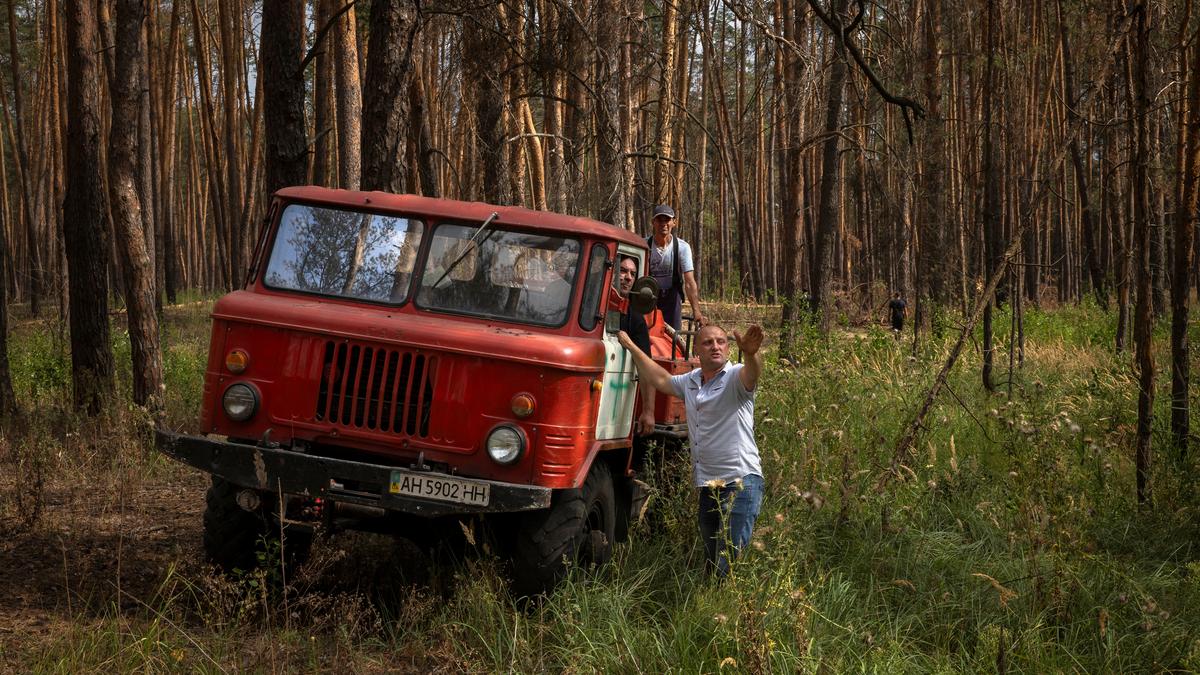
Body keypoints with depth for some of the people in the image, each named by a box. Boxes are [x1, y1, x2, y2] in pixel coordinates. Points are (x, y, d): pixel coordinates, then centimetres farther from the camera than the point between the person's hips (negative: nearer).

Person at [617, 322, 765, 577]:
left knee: (728, 566, -15)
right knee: (711, 560, 14)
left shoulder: (736, 378, -7)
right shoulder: (690, 382, 16)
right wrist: (629, 345, 36)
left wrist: (751, 354, -54)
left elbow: (752, 373, -31)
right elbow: (659, 378, 32)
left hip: (740, 482, -8)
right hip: (706, 486, 8)